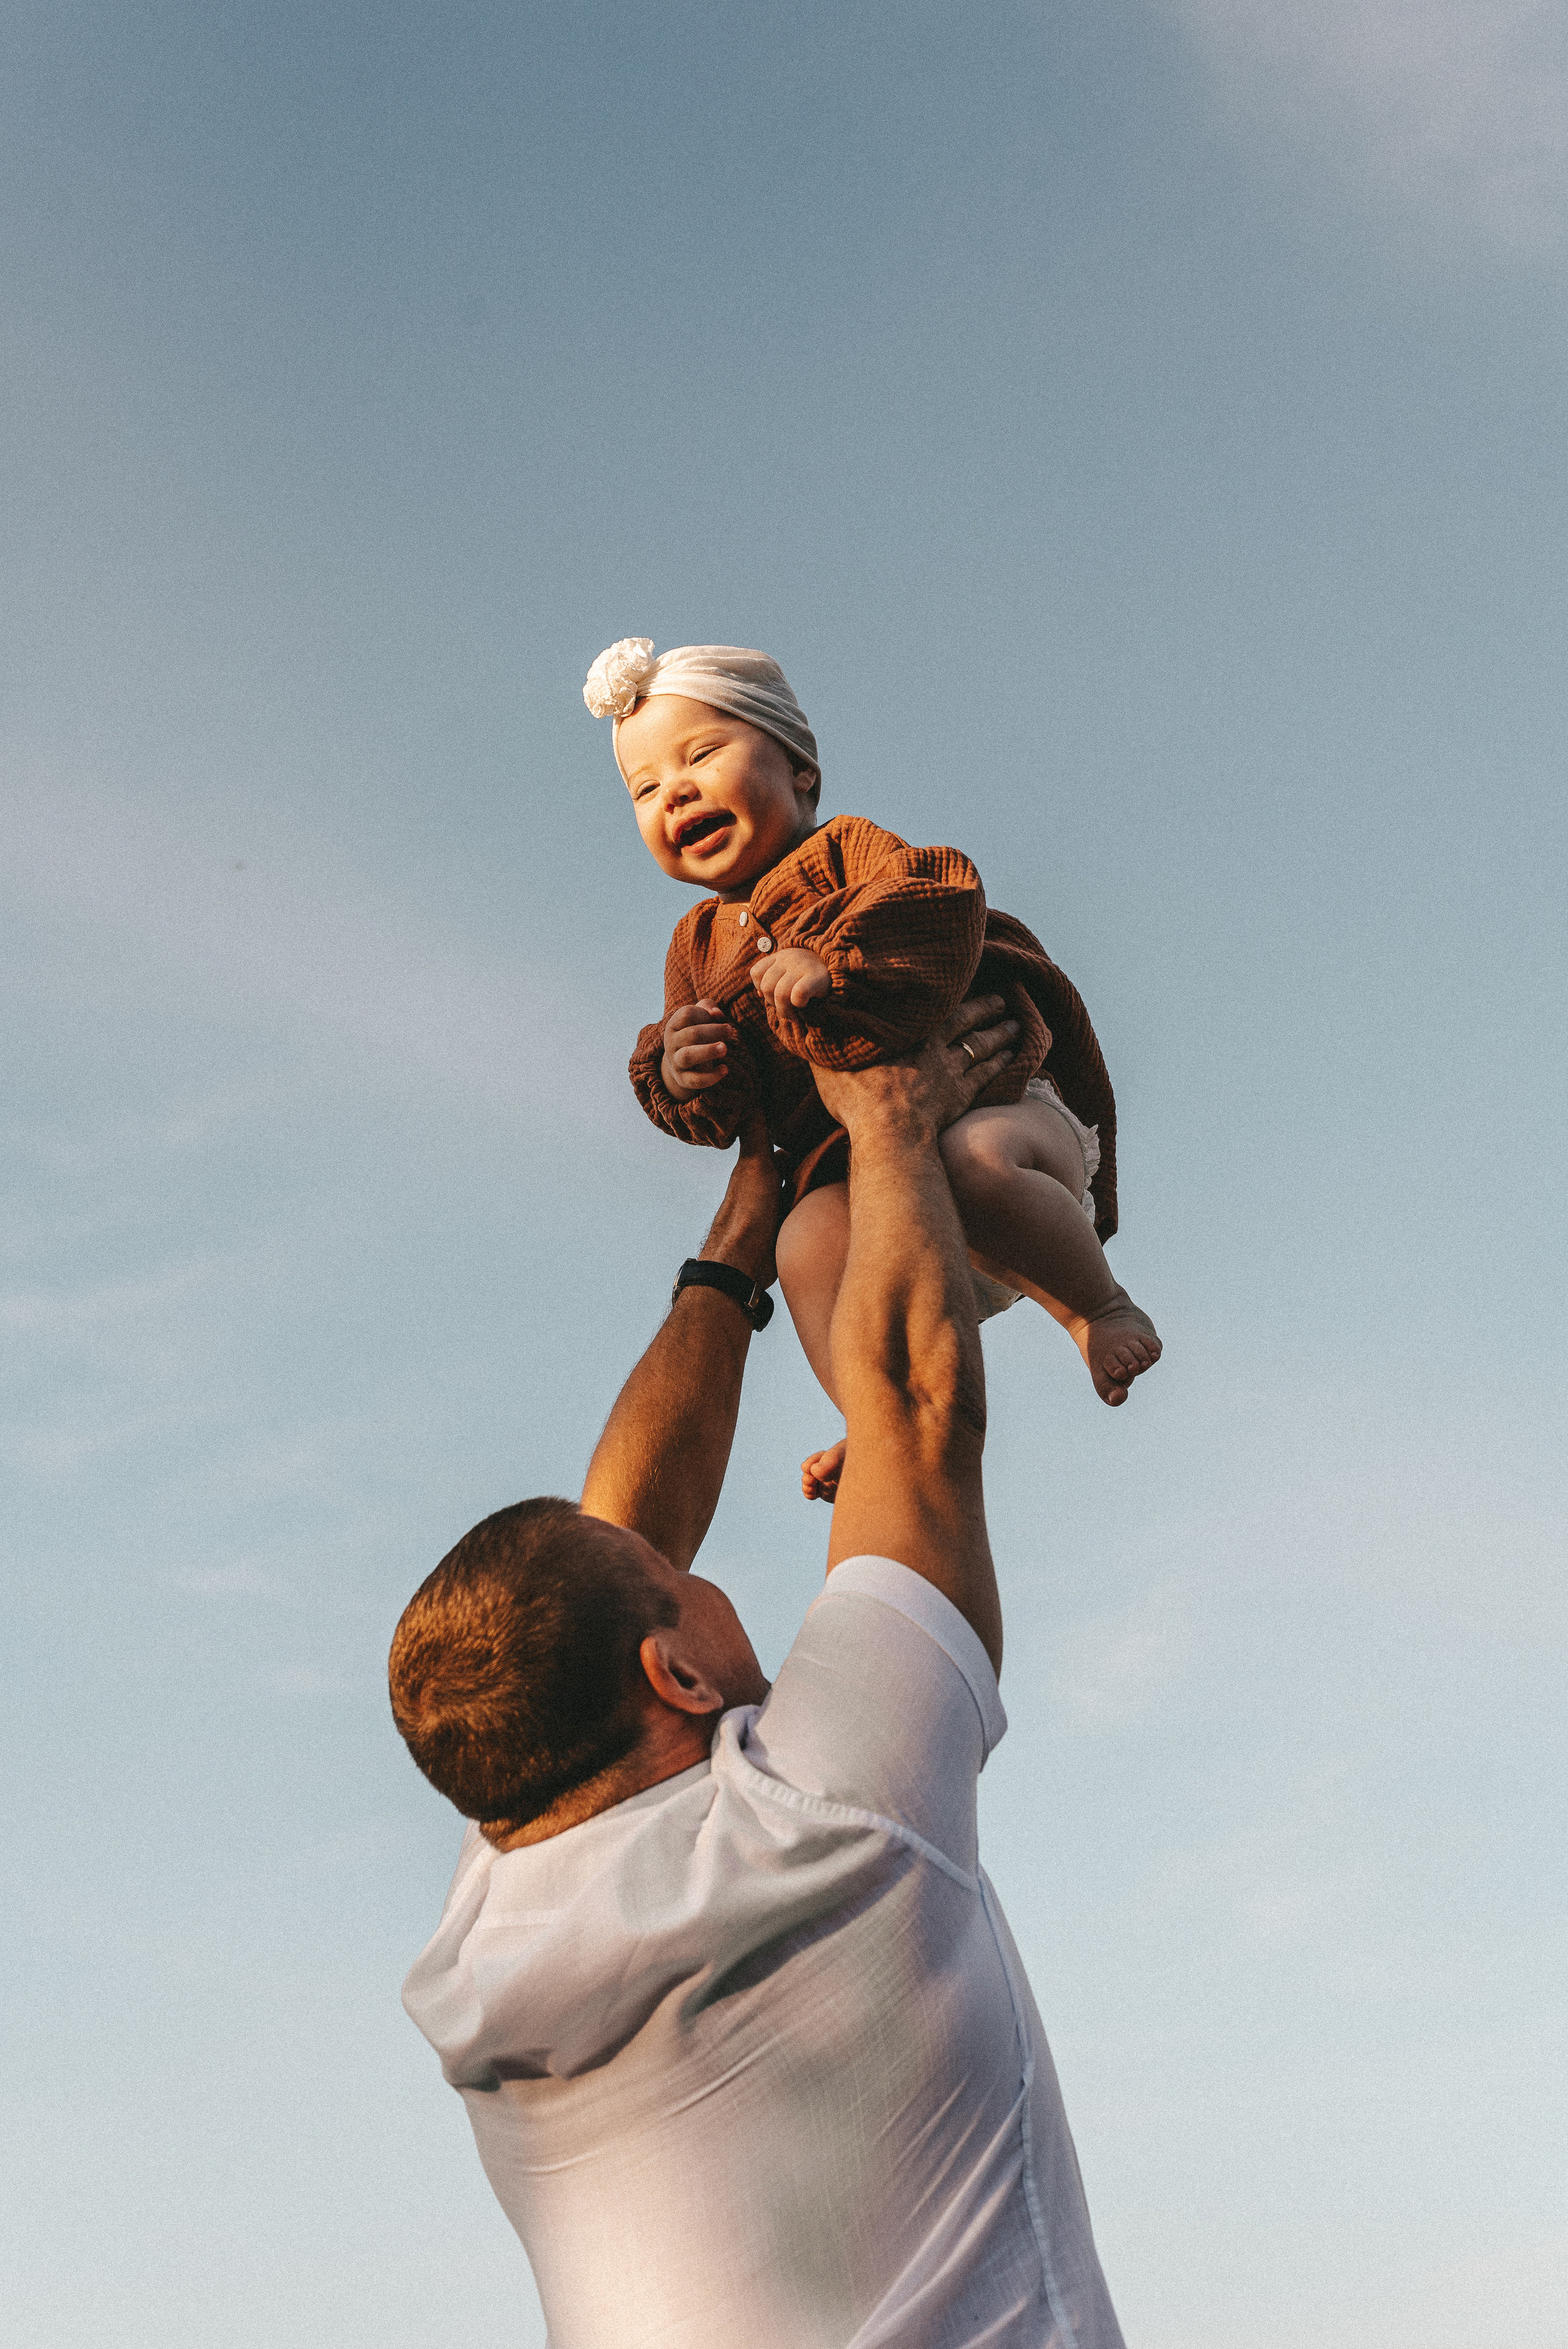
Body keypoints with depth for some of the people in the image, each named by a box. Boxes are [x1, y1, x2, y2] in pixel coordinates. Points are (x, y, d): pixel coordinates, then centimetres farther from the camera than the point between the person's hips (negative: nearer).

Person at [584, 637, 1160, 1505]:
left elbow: (942, 899, -20)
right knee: (810, 1245, -29)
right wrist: (677, 1075, -7)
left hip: (998, 1107, -4)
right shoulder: (699, 946, 19)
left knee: (974, 1161, -38)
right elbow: (715, 1112, 16)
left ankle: (1101, 1304, -15)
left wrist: (836, 965, -31)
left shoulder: (845, 849, 2)